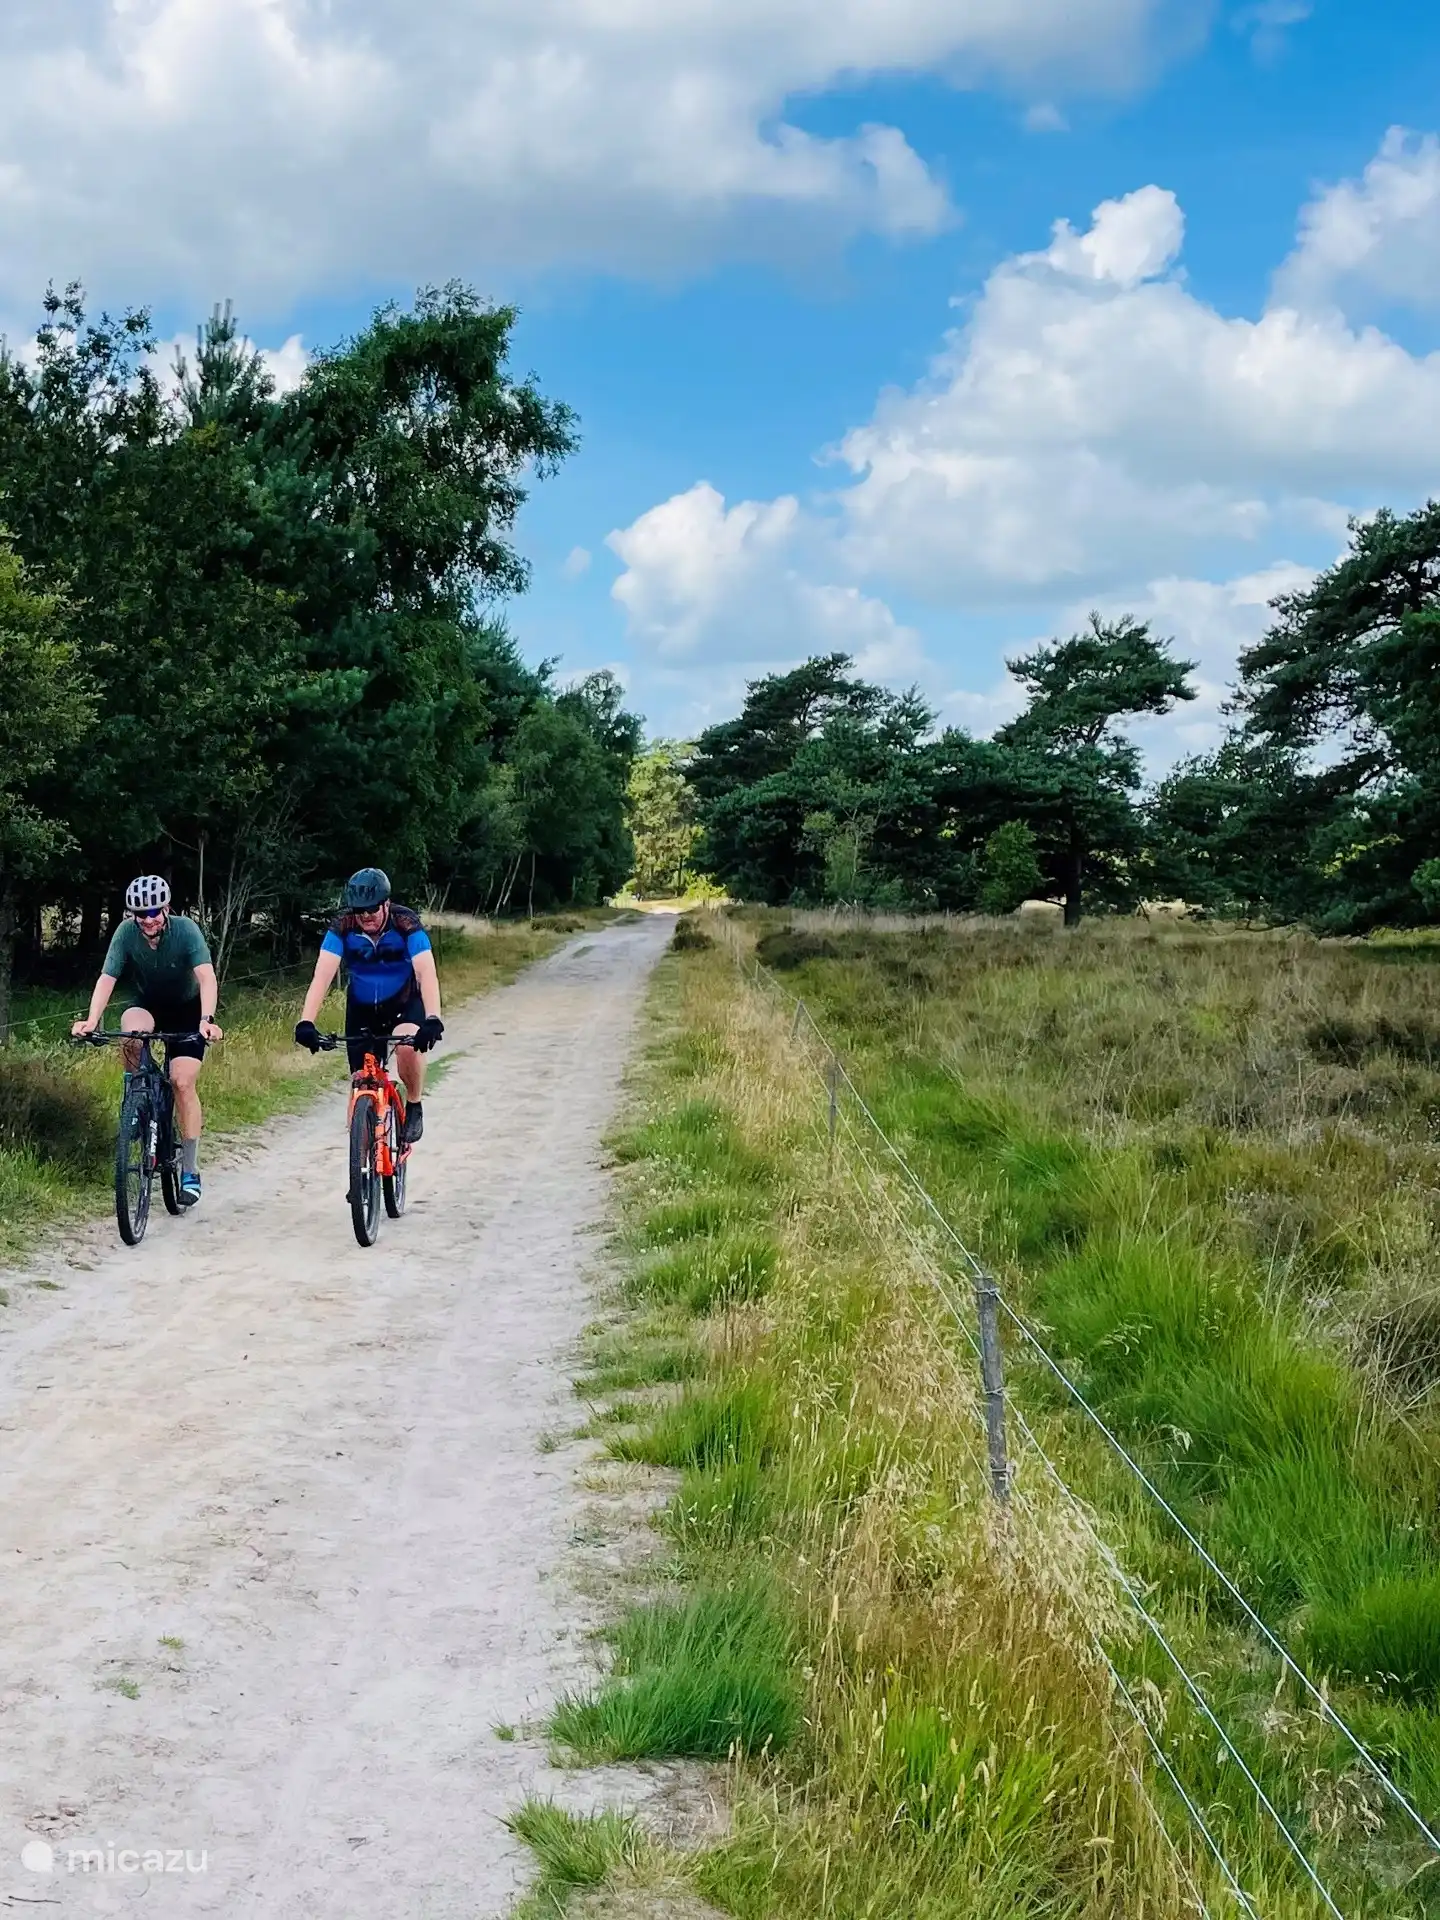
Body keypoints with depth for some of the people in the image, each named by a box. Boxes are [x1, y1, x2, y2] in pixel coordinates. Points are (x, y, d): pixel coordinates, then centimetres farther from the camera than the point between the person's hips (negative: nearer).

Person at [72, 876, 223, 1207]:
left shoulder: (185, 930, -27)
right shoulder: (126, 932, -21)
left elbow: (206, 977, -37)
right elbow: (107, 979, -26)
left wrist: (207, 1019, -53)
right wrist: (92, 1020, -41)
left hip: (186, 1009, -2)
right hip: (146, 1005, 2)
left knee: (183, 1082, -15)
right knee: (130, 1034, -34)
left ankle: (190, 1170, -7)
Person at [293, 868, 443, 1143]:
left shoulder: (406, 924, -25)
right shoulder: (342, 927, -21)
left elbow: (426, 973, -36)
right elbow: (322, 975, -31)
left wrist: (433, 1019, -52)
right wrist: (306, 1022, -46)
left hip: (404, 1003, -2)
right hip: (361, 1009, 2)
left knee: (408, 1046, -33)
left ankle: (414, 1106, -6)